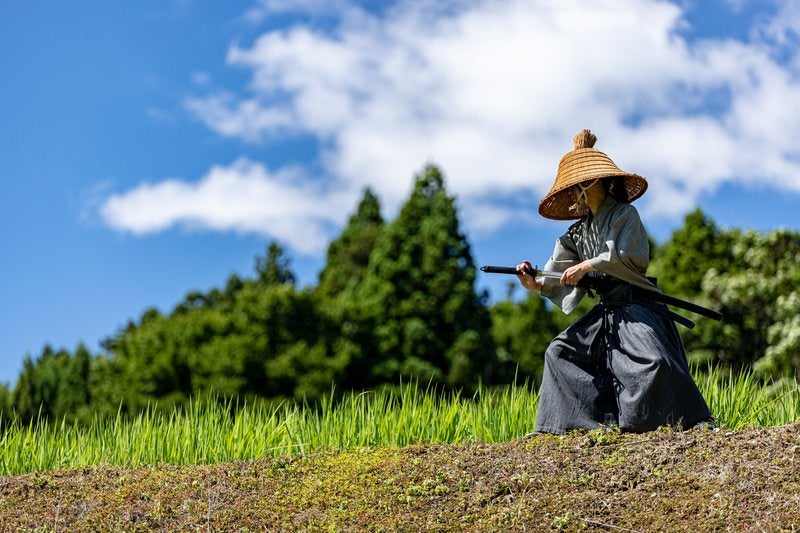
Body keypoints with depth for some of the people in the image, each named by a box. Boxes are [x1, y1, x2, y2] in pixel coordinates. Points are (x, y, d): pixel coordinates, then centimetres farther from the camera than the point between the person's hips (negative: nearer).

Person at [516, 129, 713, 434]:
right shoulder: (578, 232, 16)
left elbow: (625, 255, -17)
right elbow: (557, 276, 11)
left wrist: (587, 266, -17)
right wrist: (536, 284, -8)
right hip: (606, 312, 8)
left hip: (635, 307, -8)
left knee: (654, 359, -26)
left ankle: (696, 420, -21)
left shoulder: (625, 215, -2)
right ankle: (592, 418, 6)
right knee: (561, 351, 6)